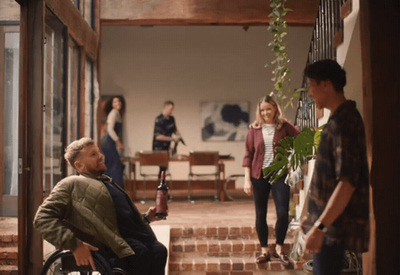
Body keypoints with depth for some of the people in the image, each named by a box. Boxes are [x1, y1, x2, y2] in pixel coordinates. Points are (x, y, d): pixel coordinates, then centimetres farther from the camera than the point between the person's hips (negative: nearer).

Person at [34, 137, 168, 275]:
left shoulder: (108, 182, 31)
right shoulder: (72, 184, 8)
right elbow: (43, 218, -4)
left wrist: (147, 217, 17)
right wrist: (75, 245, -16)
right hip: (110, 244, -6)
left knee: (159, 250, -25)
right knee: (141, 252, -33)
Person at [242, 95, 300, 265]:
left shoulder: (284, 126, 0)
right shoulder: (254, 129, 2)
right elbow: (248, 155, 2)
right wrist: (247, 179, -3)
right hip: (259, 176, 1)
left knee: (283, 213, -8)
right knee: (260, 214, 7)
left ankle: (279, 249, 14)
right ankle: (264, 251, 22)